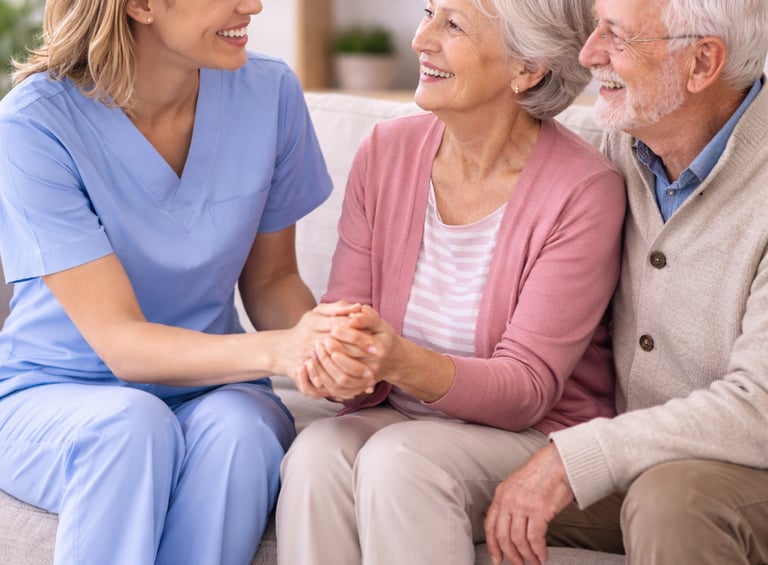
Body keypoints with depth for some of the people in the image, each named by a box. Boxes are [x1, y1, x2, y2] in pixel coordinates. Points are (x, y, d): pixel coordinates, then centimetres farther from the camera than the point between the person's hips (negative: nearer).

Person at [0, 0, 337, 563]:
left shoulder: (267, 93, -6)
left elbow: (271, 279, 6)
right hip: (51, 400, -2)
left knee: (239, 428, -32)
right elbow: (120, 342, -22)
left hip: (211, 392, 3)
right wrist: (276, 352, -39)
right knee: (132, 422, -36)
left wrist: (317, 338, -18)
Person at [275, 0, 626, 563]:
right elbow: (345, 311, 2)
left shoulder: (584, 189, -15)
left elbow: (528, 389, -15)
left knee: (399, 458, -32)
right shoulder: (385, 153, 1)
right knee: (317, 451, -28)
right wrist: (338, 366, -24)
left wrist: (402, 363, -33)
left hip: (538, 435, -4)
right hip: (398, 420, 4)